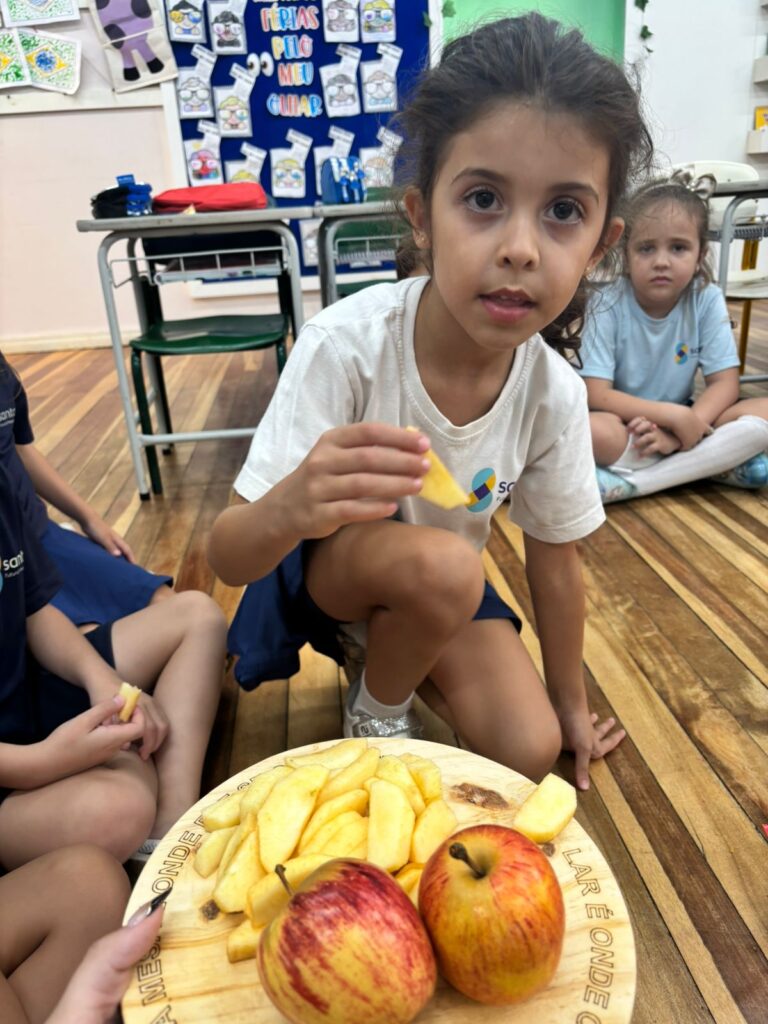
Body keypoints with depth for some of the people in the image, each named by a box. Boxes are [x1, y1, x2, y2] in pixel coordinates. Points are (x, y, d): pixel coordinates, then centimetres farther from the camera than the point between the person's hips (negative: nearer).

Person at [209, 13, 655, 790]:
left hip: (436, 592, 4)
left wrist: (571, 705, 7)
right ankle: (376, 711, 1)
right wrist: (291, 508, -53)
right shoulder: (345, 345, -32)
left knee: (528, 750, -11)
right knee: (441, 563, -33)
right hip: (320, 563, -3)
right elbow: (227, 557, -29)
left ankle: (390, 660, 18)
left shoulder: (556, 393, -20)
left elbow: (555, 563, -5)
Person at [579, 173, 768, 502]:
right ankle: (715, 461, -18)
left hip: (681, 418, 4)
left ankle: (630, 482, -23)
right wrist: (674, 416, -28)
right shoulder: (607, 305, -15)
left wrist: (679, 433, -25)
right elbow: (596, 395, -20)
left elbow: (725, 383, -8)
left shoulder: (707, 300, -8)